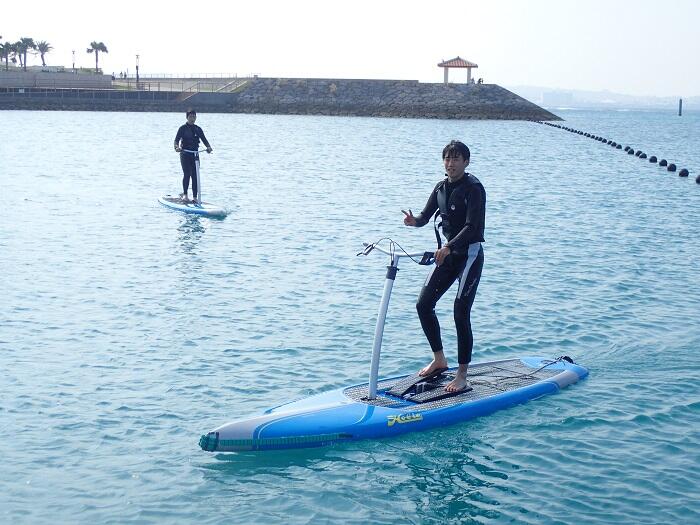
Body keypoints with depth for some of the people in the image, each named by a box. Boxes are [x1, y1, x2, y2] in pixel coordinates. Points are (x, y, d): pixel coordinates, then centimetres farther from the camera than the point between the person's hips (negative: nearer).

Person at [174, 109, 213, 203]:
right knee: (187, 174, -15)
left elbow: (204, 139, 9)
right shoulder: (183, 128, 0)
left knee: (195, 175, 1)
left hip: (195, 154, 4)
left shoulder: (198, 129, 12)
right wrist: (177, 147, -28)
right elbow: (177, 140, -8)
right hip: (185, 154, -4)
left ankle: (195, 197, 3)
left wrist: (208, 147, -11)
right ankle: (185, 194, -4)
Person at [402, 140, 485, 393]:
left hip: (470, 254, -8)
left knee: (461, 313, -12)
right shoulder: (441, 187, 8)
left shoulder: (474, 188, -15)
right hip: (447, 253, 8)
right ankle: (439, 360, 22)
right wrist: (414, 220, -17)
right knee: (423, 304, 5)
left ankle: (462, 377, -5)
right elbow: (426, 216, 7)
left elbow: (472, 227, -24)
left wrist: (449, 246, -37)